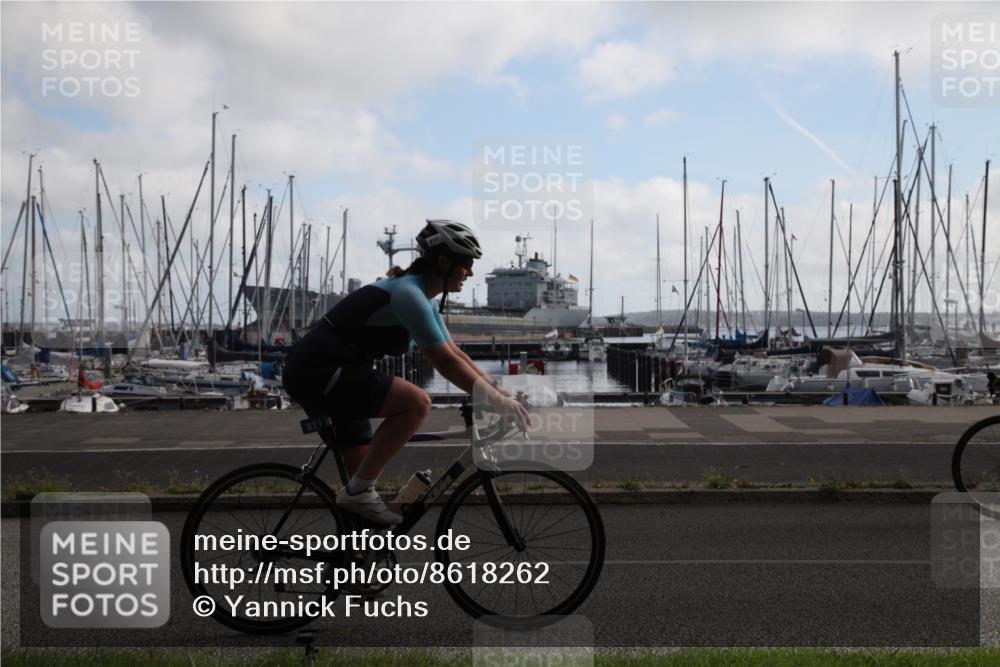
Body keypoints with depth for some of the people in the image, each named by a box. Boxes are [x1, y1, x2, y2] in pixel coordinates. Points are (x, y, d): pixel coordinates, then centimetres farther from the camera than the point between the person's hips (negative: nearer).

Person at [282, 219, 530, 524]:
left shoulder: (424, 300, 13)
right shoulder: (408, 294, -19)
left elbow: (456, 355, 17)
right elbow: (445, 363, -22)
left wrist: (500, 393, 9)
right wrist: (498, 400, -17)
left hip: (320, 373, 11)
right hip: (318, 372, -11)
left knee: (365, 474, 14)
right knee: (416, 403, -22)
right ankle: (357, 492, -14)